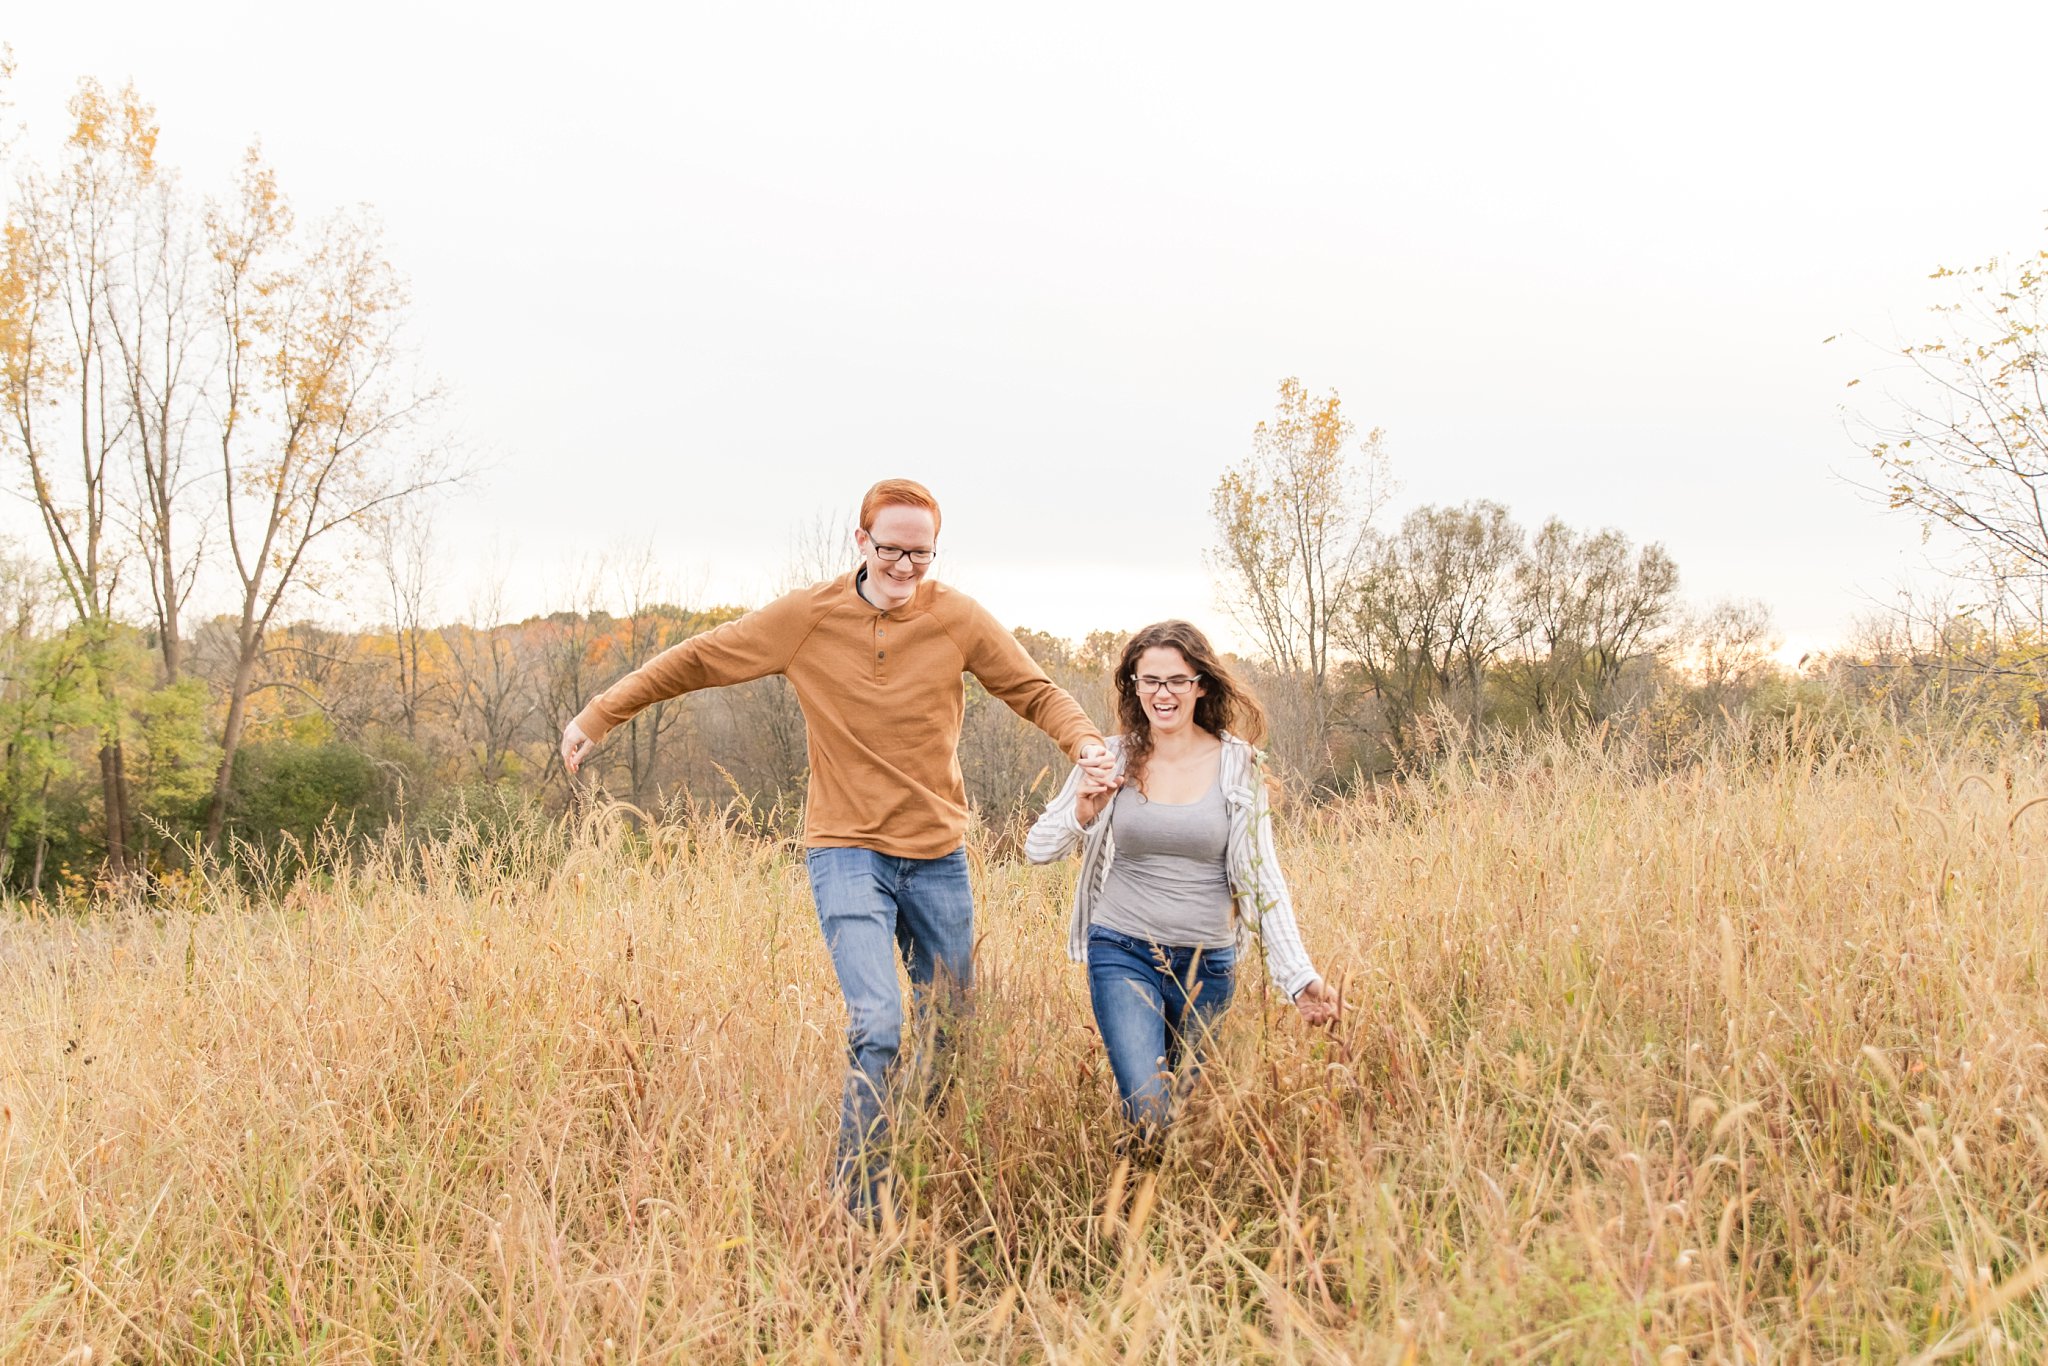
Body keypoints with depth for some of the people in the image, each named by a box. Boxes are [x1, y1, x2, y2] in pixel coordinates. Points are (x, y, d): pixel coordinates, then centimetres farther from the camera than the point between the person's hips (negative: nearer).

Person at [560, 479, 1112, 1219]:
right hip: (847, 852, -3)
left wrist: (1085, 742, -16)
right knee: (877, 1027, -18)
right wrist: (597, 716, 4)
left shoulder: (957, 617, -3)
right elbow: (696, 659, 3)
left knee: (951, 1035, 12)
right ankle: (860, 1209, -6)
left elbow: (1036, 691, 4)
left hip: (938, 858, 3)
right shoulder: (807, 616, -5)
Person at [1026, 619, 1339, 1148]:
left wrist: (1299, 976, -13)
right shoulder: (1112, 759, -2)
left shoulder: (1238, 765, -3)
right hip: (1123, 953, -1)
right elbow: (1037, 849, 1)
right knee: (1150, 1113, -18)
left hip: (1208, 963, 1)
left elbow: (1261, 879, -4)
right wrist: (1082, 813, -20)